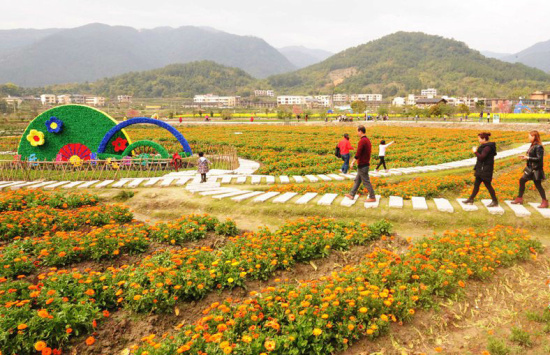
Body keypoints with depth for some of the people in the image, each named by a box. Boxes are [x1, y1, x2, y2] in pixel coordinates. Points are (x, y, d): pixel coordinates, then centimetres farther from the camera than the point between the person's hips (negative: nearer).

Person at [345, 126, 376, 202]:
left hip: (362, 165, -10)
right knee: (357, 180, 15)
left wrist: (352, 163, -20)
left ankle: (372, 197, 3)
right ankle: (352, 194, 22)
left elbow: (358, 153, -24)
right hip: (366, 164, 10)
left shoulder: (362, 141, -19)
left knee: (366, 182, -3)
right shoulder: (368, 140, 11)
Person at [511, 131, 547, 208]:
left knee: (538, 185, -1)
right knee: (522, 181, 12)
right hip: (530, 168, 10)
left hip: (536, 169, -10)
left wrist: (528, 158, -22)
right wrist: (525, 157, 3)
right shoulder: (532, 146, 9)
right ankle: (519, 199, 20)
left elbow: (539, 158, -23)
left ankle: (545, 202, 10)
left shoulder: (538, 147, -19)